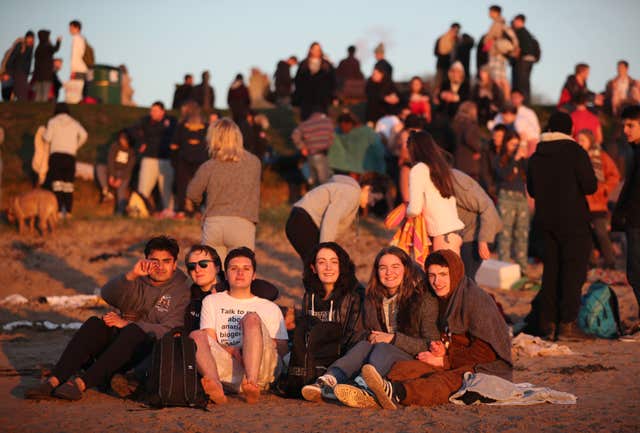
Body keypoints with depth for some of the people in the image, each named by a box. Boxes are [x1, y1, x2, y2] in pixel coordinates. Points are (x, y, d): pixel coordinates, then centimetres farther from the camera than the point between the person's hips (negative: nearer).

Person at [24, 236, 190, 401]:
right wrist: (131, 275, -26)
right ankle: (54, 381, -35)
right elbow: (106, 294, -9)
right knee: (94, 324, -25)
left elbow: (169, 331, -13)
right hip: (119, 339, 4)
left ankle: (81, 383, -44)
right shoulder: (136, 282, 11)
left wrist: (127, 324, -16)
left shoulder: (181, 291, 0)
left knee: (132, 332, -35)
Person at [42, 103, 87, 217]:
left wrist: (45, 132, 19)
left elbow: (47, 138, -3)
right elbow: (84, 135, -3)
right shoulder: (74, 123, 11)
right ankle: (68, 211, 1)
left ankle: (58, 211, -13)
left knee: (57, 185, -4)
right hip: (70, 156, 2)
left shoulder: (53, 121, 5)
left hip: (56, 154, -2)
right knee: (68, 185, 4)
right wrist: (76, 146, 12)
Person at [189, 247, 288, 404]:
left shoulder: (270, 308, 27)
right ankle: (216, 387, -51)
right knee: (196, 335, -23)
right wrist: (230, 350, -10)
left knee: (251, 318, -25)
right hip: (227, 366, 1)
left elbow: (283, 348, 15)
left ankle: (252, 382, -48)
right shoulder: (212, 301, 27)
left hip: (262, 368, -1)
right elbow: (209, 341, 12)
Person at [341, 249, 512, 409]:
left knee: (446, 381, -39)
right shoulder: (443, 299, 15)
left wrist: (444, 360, -13)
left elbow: (485, 352, -15)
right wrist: (440, 350, -5)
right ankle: (373, 395, -51)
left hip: (487, 368, -7)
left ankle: (396, 392, -67)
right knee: (404, 367, -21)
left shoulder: (475, 299, -10)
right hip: (453, 365, 7)